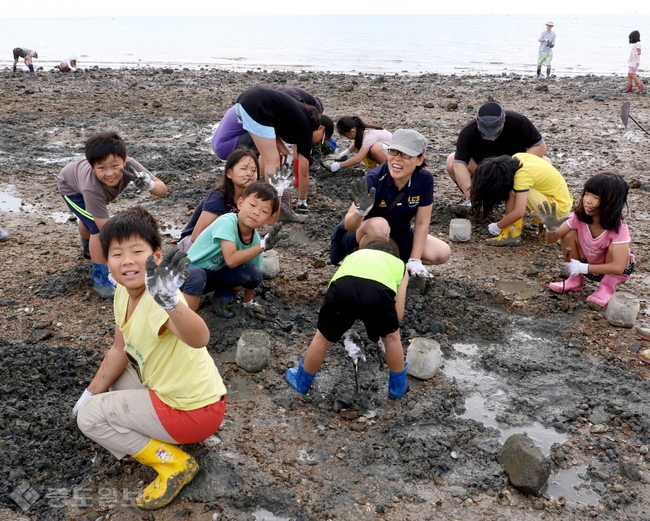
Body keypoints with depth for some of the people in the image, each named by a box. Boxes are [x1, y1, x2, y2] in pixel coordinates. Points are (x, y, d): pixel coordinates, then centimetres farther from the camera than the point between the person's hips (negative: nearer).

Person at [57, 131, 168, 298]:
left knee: (89, 220, 32)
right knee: (97, 228, -23)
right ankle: (100, 281, -8)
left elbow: (163, 189, -37)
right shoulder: (92, 188, -49)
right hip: (70, 186, -5)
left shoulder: (129, 166, -42)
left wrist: (149, 185, -59)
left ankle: (89, 249, 63)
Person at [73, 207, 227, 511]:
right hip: (166, 388, 8)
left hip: (195, 410, -8)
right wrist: (91, 392, 11)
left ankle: (173, 463, 0)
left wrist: (170, 301, -69)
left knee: (89, 416, -7)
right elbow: (120, 351, 10)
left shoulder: (158, 302, -31)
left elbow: (199, 339, -52)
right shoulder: (123, 294, -3)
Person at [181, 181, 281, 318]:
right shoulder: (227, 222, -26)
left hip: (218, 275, 6)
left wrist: (248, 303, 4)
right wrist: (262, 246, -34)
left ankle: (222, 296, 10)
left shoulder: (255, 239, -6)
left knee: (254, 273, -18)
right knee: (197, 276, -40)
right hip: (191, 272, -6)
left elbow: (251, 278, 6)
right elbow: (231, 260, -34)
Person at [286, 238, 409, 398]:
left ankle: (302, 381, 47)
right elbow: (398, 316, 30)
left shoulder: (353, 255, 43)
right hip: (379, 291, -1)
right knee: (392, 338, 30)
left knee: (323, 338, 28)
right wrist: (385, 327, 51)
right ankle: (398, 386, 46)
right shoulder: (399, 265, 37)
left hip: (343, 287, 2)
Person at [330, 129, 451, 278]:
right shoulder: (374, 179, -28)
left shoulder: (424, 179, -17)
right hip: (367, 236, -5)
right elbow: (349, 226, -33)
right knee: (378, 224, -37)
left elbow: (422, 223, -8)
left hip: (400, 237, 5)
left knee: (443, 253, -10)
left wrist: (414, 261, -11)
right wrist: (360, 211, -55)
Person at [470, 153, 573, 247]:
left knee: (512, 190, -21)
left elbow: (519, 212, -31)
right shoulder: (517, 158, -6)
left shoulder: (522, 176, -27)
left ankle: (513, 233, -15)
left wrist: (497, 226, -16)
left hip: (559, 208, -9)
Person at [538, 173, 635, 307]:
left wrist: (582, 268, -39)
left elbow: (618, 268, -35)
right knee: (568, 234, -19)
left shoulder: (619, 228, -29)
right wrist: (551, 229, -37)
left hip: (611, 271, -3)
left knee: (614, 246, -32)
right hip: (586, 264, 4)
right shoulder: (579, 216, -18)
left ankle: (607, 287, -10)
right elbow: (551, 240, -14)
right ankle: (576, 280, 0)